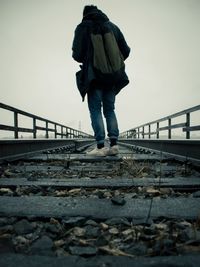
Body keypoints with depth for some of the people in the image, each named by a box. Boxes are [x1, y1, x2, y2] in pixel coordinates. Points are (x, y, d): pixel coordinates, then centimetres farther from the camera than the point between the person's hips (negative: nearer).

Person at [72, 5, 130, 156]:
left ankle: (100, 146, -4)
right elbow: (125, 51, 10)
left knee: (95, 110, 0)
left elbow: (77, 54, -5)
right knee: (110, 110, 10)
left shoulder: (83, 27, 2)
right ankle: (114, 144, 4)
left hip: (93, 76, -4)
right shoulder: (113, 27, 15)